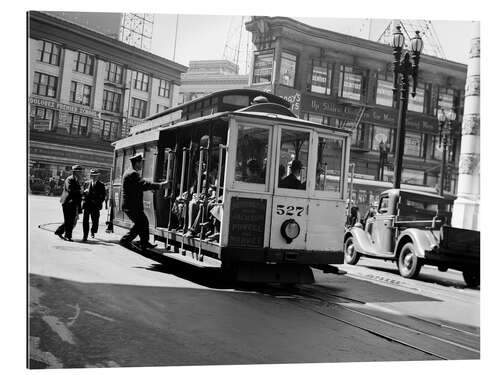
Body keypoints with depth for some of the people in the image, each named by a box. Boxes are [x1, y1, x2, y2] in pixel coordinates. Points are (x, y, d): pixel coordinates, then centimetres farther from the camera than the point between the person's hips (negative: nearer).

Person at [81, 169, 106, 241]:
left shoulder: (101, 185, 3)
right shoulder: (86, 183, 11)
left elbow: (103, 196, 3)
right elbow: (83, 193, 13)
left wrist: (98, 202, -9)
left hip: (95, 206, -1)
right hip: (87, 205, 2)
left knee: (95, 220, -1)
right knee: (85, 220, -3)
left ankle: (93, 231, 30)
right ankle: (85, 236, 4)